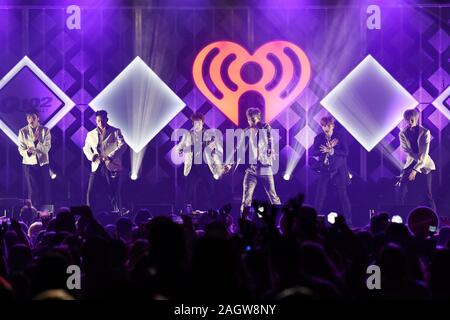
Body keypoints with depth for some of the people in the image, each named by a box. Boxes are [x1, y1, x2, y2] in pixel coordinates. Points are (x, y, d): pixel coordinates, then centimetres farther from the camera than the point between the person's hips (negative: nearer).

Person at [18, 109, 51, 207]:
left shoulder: (45, 130, -1)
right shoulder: (23, 132, 0)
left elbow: (47, 148, -9)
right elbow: (21, 149, -3)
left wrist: (36, 141, -25)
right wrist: (27, 152, -25)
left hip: (43, 163, 0)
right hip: (29, 163, 0)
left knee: (45, 190, 1)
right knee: (33, 191, -1)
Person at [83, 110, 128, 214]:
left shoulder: (115, 132, 3)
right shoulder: (91, 134, 15)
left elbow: (122, 145, -7)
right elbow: (86, 148, 23)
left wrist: (111, 156, -20)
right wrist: (91, 156, -1)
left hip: (112, 166, -3)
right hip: (97, 166, 3)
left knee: (113, 193, -1)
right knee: (91, 192, -6)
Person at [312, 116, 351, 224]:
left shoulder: (340, 137, -1)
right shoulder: (319, 138, 4)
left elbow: (345, 152, -9)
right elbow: (314, 152, -8)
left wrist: (332, 151, -21)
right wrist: (328, 149, -21)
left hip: (338, 170, -2)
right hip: (324, 170, 2)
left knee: (343, 195, -1)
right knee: (320, 195, -2)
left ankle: (348, 219, 4)